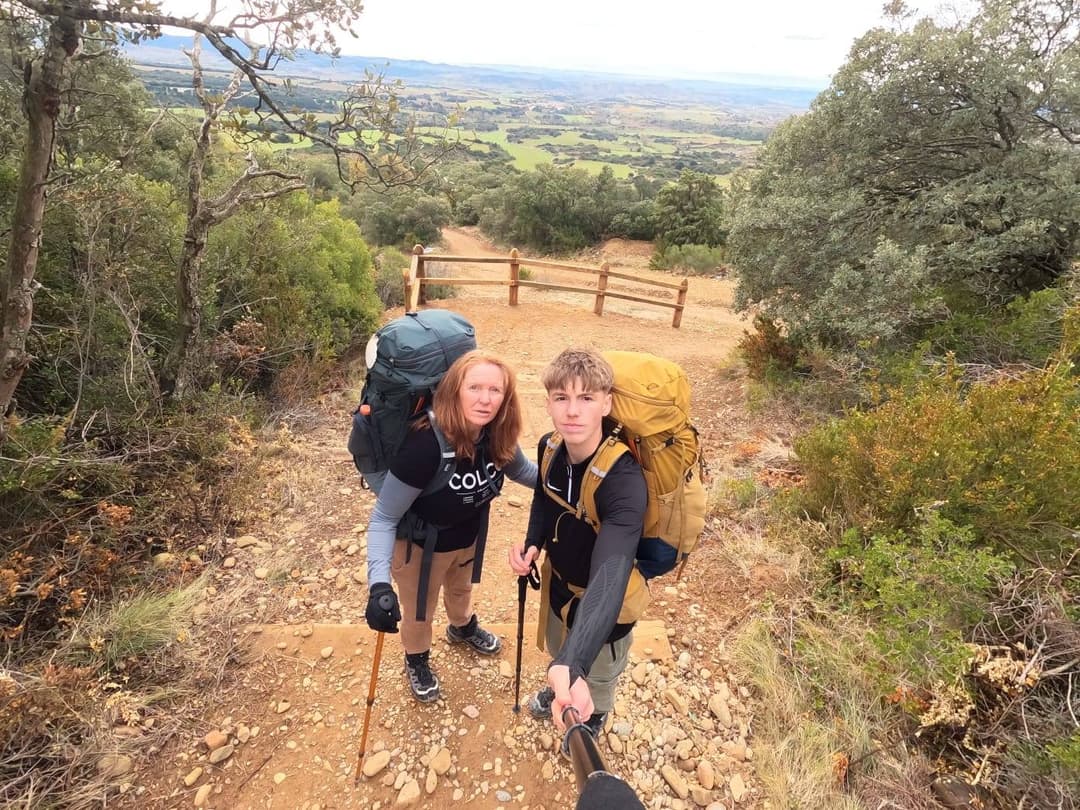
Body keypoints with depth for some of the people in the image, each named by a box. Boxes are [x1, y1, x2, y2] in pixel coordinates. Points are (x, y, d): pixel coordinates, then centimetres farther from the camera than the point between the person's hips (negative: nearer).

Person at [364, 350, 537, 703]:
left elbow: (522, 470, 2)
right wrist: (379, 583, -42)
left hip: (469, 536, 5)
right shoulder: (426, 445, -40)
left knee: (461, 588, 35)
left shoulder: (497, 438, -23)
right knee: (419, 611, 23)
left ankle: (463, 629, 69)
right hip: (420, 545, -5)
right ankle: (417, 662, 56)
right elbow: (383, 517, -32)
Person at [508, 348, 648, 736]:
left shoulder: (623, 481, -39)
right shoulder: (550, 447, -19)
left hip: (601, 599, -5)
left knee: (597, 675, 26)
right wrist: (532, 543, -17)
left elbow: (609, 577, -52)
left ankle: (593, 718, 60)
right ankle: (559, 689, 67)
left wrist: (572, 666, -65)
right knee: (557, 649, 33)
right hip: (559, 579, 5)